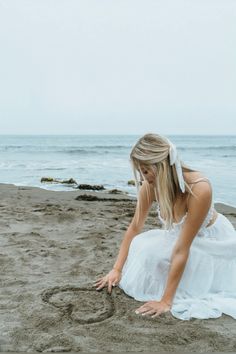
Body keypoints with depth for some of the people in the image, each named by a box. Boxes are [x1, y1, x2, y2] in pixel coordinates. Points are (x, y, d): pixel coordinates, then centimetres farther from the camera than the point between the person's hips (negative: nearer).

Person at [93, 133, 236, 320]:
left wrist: (166, 301, -30)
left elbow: (181, 250, -34)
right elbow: (134, 228, -8)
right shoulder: (150, 185, -21)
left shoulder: (199, 189, -36)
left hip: (212, 242, -4)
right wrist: (117, 270, -8)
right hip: (180, 235, 4)